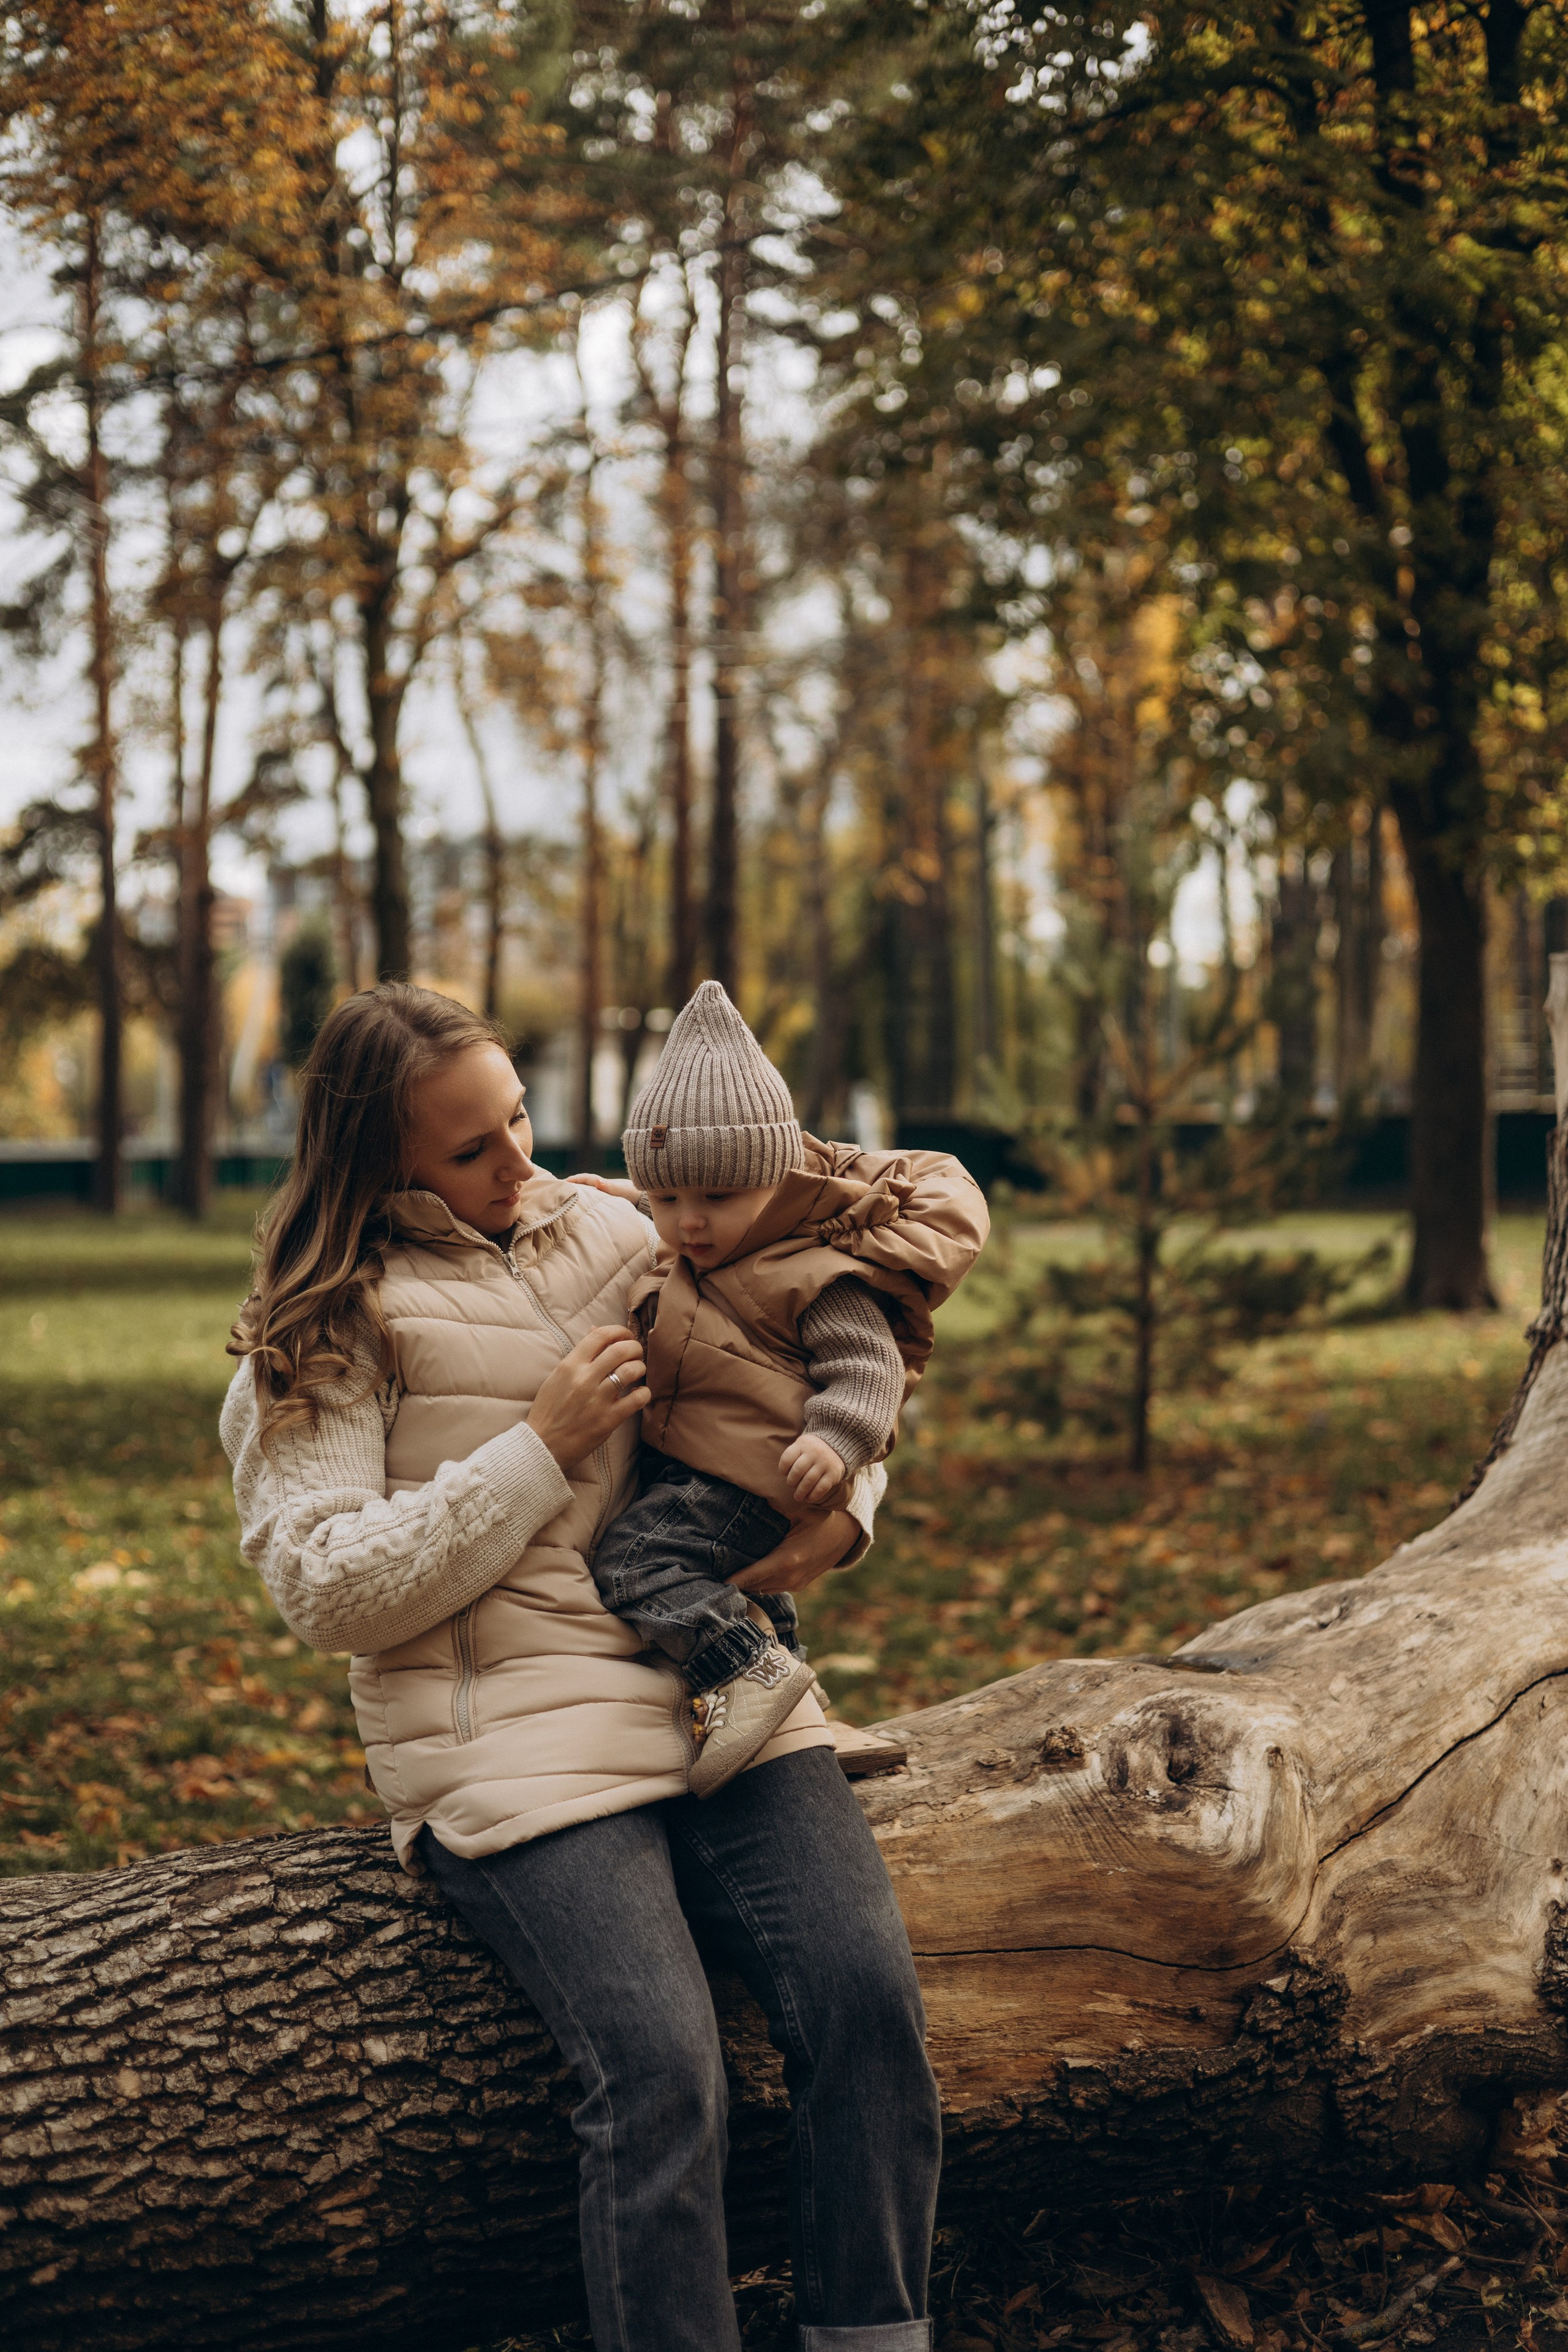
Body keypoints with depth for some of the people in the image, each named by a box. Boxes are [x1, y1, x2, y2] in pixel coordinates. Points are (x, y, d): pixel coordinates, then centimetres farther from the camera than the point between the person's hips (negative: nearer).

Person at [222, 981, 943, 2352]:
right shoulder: (322, 1337, 4)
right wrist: (541, 1447, -10)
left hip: (718, 1685, 4)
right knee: (659, 2068, -26)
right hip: (514, 1741, -4)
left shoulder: (618, 1237, 17)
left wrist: (844, 1508, 3)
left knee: (869, 1992, -20)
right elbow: (330, 1591, -6)